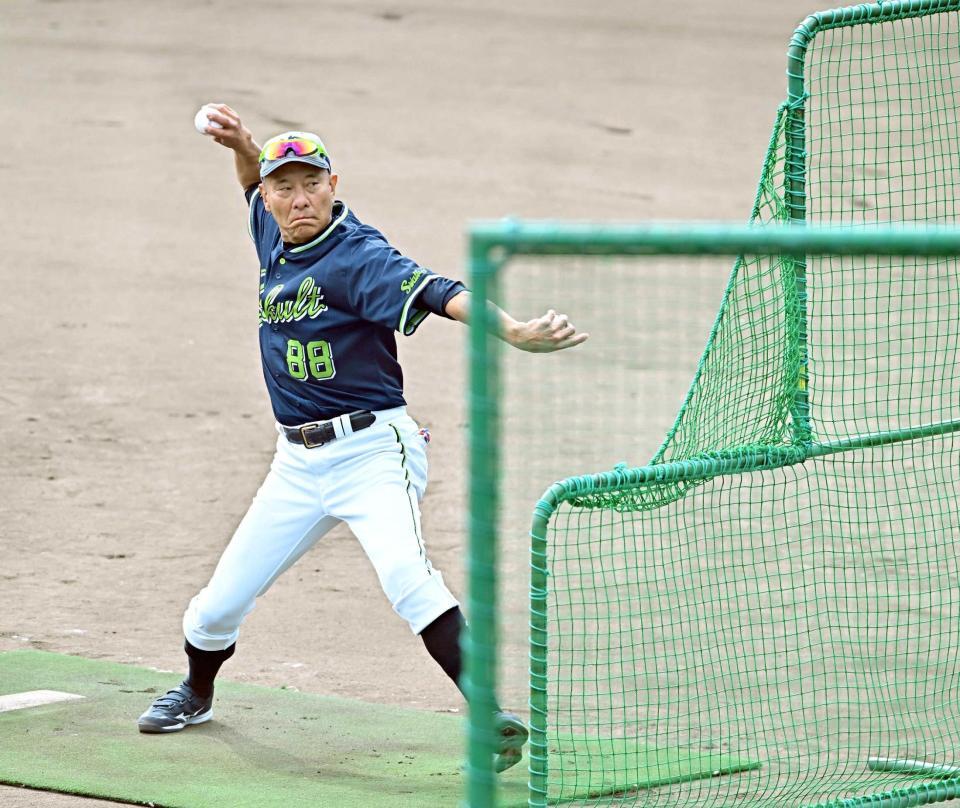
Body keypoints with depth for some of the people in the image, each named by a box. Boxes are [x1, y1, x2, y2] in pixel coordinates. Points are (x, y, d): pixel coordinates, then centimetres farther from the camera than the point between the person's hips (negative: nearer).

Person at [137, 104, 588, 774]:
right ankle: (197, 693, 42)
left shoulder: (358, 255, -16)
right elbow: (259, 183, 29)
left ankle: (492, 717, -34)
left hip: (371, 449, -7)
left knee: (407, 576, -31)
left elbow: (436, 294, -33)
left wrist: (514, 332, -50)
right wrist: (241, 144, 6)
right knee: (220, 605, 11)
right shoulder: (274, 238, 5)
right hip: (298, 462, 7)